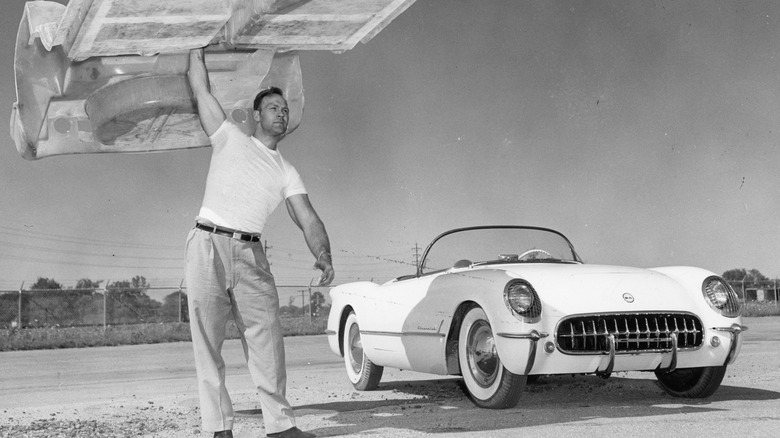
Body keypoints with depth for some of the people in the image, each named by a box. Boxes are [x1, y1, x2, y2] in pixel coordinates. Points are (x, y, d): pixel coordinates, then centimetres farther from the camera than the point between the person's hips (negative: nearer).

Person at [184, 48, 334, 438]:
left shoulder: (286, 172, 16)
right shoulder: (230, 139, 12)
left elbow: (308, 219, 3)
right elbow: (200, 89, 8)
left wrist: (323, 256, -14)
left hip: (250, 255, 3)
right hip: (209, 245, -3)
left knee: (266, 339, -5)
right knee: (207, 343, -3)